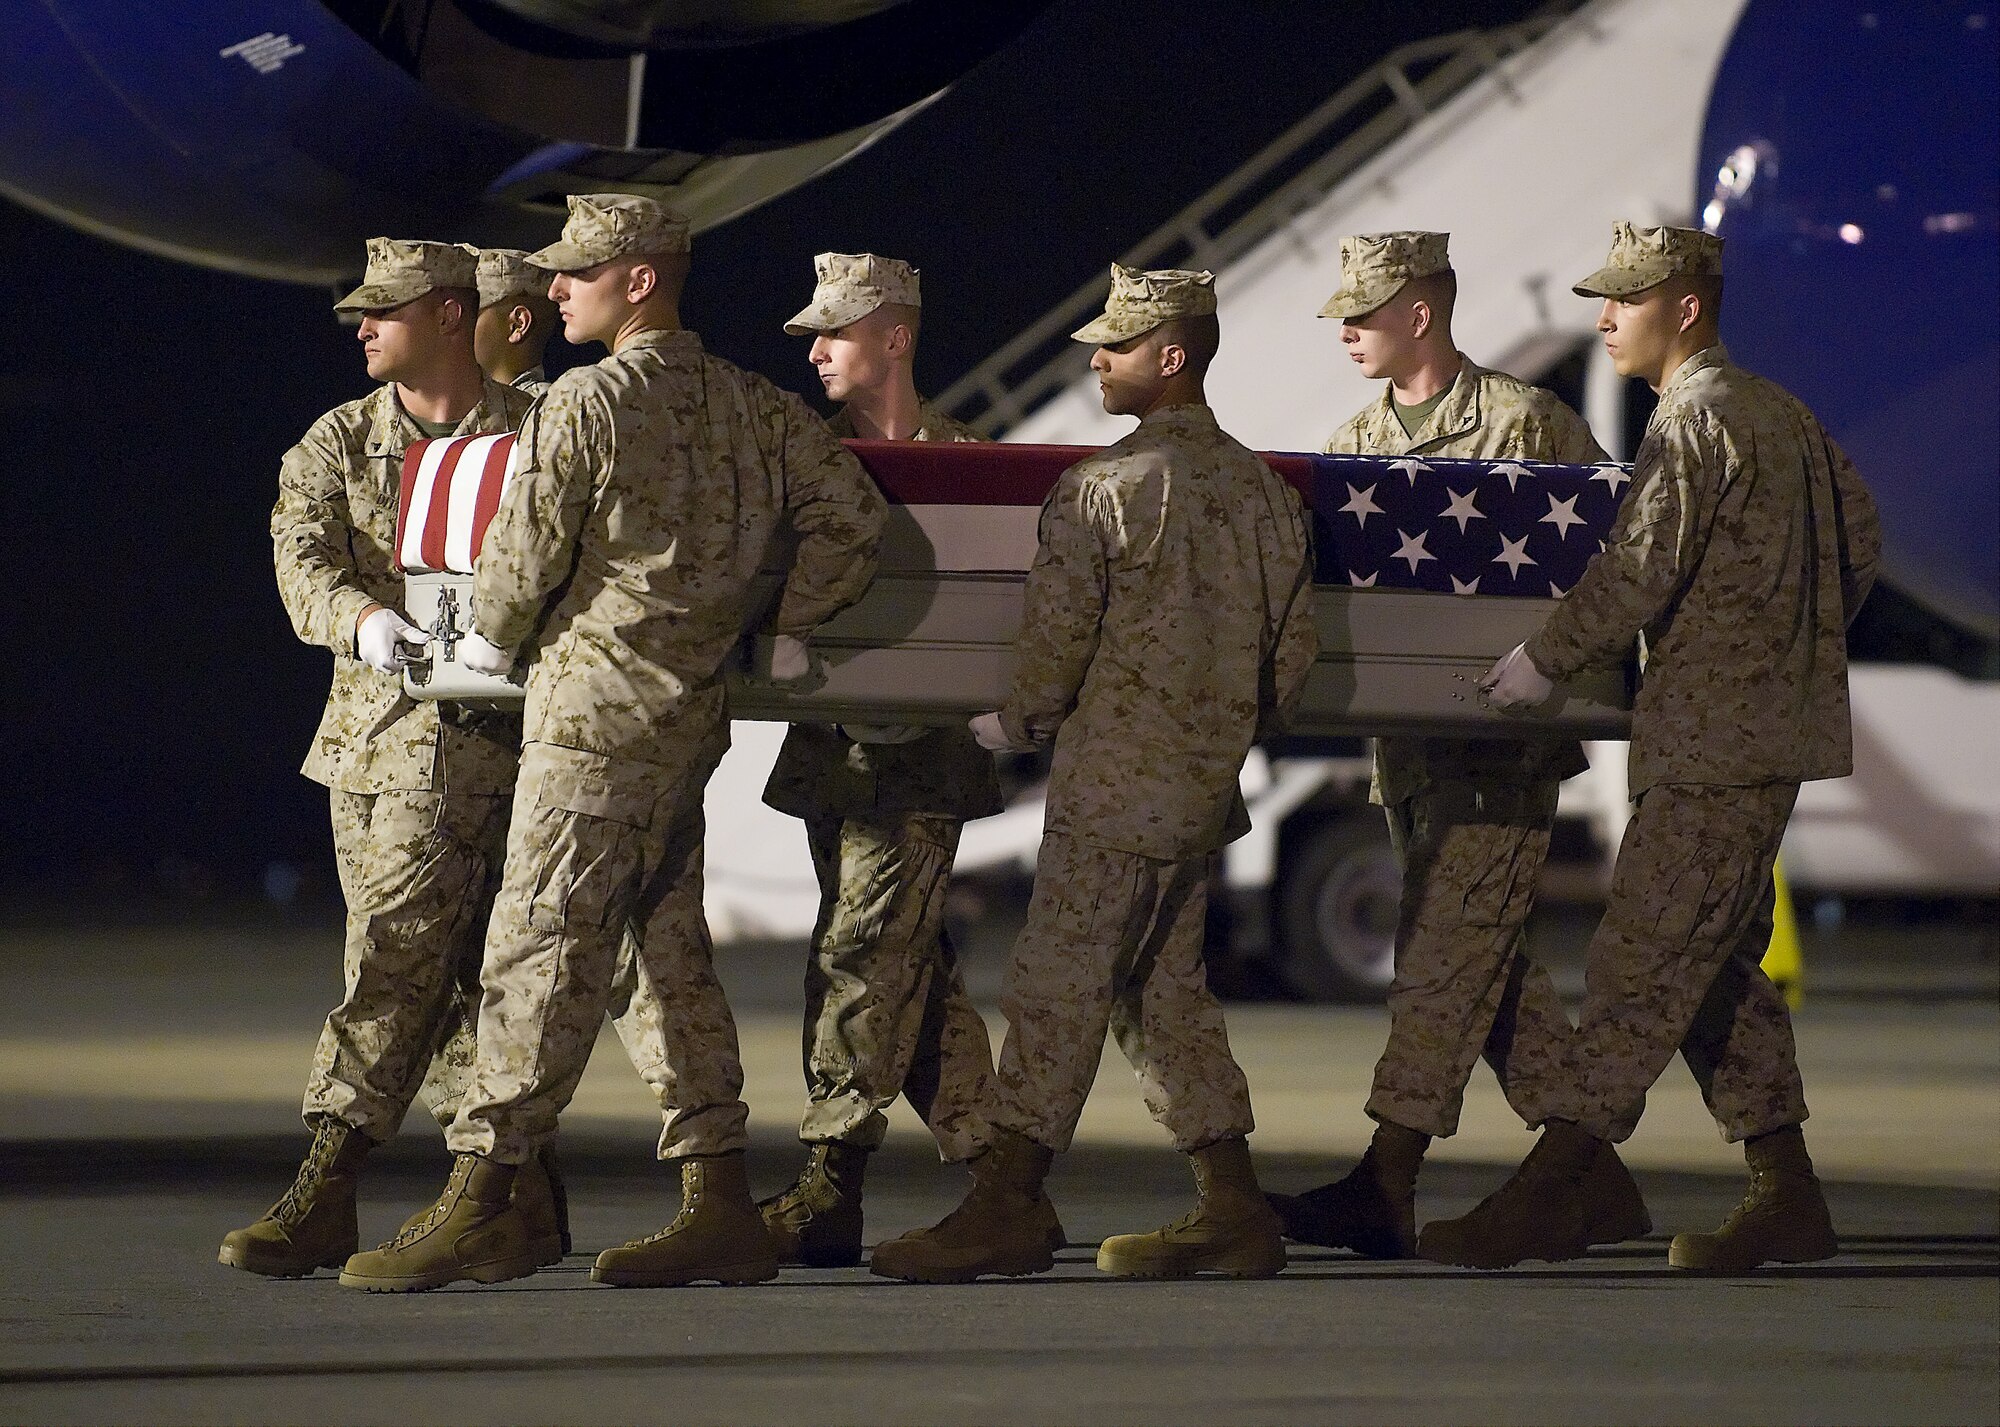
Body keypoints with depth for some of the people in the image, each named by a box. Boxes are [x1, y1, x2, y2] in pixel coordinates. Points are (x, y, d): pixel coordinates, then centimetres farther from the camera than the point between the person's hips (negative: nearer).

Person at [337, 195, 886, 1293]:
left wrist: (489, 637, 11)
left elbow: (525, 546, -7)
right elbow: (848, 512, 9)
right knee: (672, 947, 12)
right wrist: (790, 635, 13)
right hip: (692, 709, 8)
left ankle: (481, 1198, -13)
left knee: (538, 946, -10)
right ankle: (719, 1206, 12)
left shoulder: (584, 404, -10)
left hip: (596, 704, -8)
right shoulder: (753, 407, 12)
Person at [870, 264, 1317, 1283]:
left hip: (1113, 778, -7)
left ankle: (1003, 1208, -6)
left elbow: (1055, 635, -11)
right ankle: (1231, 1208, 13)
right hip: (1205, 782, 7)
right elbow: (1295, 647, 12)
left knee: (1057, 984, -5)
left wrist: (1014, 725, 7)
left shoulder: (1105, 488, -13)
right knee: (1165, 987, 14)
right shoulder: (1262, 489, 7)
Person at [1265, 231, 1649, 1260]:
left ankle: (1385, 1188, -16)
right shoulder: (1355, 443, 15)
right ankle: (1595, 1183, 14)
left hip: (1507, 739, -7)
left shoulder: (1529, 424, -4)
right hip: (1410, 739, 7)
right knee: (1488, 962, 7)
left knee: (1446, 952, -12)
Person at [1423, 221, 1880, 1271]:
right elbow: (1858, 537, 23)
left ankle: (1546, 1196, -14)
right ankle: (1786, 1199, 12)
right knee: (1720, 967, 12)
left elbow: (1638, 571, -19)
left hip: (1714, 739, -10)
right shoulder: (1782, 414, 16)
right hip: (1769, 726, 10)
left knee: (1639, 965, -11)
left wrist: (1544, 662, -10)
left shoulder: (1694, 421, -13)